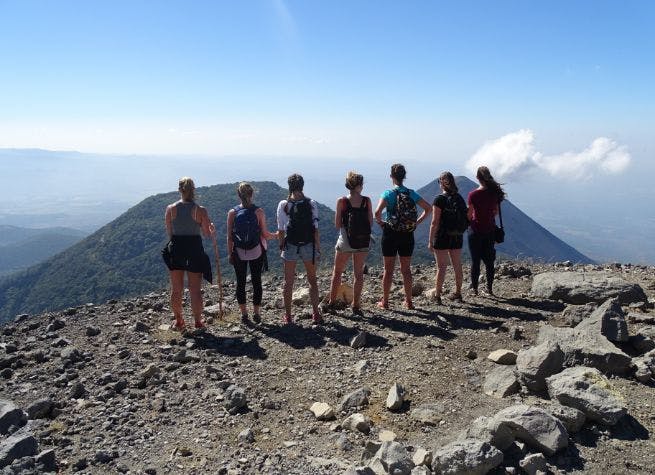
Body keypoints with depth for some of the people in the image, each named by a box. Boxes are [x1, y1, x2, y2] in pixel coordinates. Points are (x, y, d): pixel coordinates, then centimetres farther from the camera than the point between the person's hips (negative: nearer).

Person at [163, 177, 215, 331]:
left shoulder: (171, 209, -4)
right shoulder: (200, 210, -9)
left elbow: (169, 232, 2)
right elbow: (208, 234, -5)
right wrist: (212, 229, 16)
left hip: (175, 250, 2)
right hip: (195, 250, -1)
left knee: (176, 290, 14)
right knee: (195, 290, 9)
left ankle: (178, 321, 25)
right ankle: (198, 321, 17)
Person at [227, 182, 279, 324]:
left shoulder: (232, 213, -4)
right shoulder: (258, 212, -7)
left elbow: (229, 237, -2)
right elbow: (264, 234, -5)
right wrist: (276, 235, 8)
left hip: (238, 253, 1)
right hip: (256, 252, 0)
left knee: (241, 282, 8)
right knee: (256, 282, 7)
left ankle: (244, 313, 14)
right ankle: (256, 313, 14)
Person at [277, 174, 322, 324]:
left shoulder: (283, 205, -6)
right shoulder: (311, 204, -5)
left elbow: (281, 230, -4)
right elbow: (315, 229, -5)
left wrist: (281, 246, 9)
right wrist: (318, 249, 2)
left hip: (290, 246, 0)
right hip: (309, 246, 1)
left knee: (288, 283, 11)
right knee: (312, 281, 15)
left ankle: (288, 316, 18)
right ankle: (316, 314, 19)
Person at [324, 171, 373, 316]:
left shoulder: (342, 201, -9)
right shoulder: (367, 201, -4)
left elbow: (337, 225, -7)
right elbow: (370, 222, 0)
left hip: (345, 241, -1)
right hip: (363, 240, 2)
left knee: (337, 272, 15)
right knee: (358, 273, 13)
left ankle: (331, 302, 22)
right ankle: (356, 305, 16)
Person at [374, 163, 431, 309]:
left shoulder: (388, 193, -10)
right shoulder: (412, 193, 1)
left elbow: (377, 212, -24)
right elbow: (428, 208, 1)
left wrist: (380, 222, -7)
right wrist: (417, 222, 6)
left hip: (390, 233, -3)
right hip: (408, 235, 3)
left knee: (388, 269, 6)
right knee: (406, 269, 12)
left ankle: (385, 301, 13)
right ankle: (408, 301, 18)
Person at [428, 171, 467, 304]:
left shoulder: (440, 199, -13)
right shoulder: (459, 198, 6)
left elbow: (435, 222, -15)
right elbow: (465, 219, 10)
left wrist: (431, 241, -10)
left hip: (442, 238, -5)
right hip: (457, 237, 6)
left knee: (441, 267, 0)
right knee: (457, 266, 13)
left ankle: (437, 295, 6)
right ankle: (458, 293, 24)